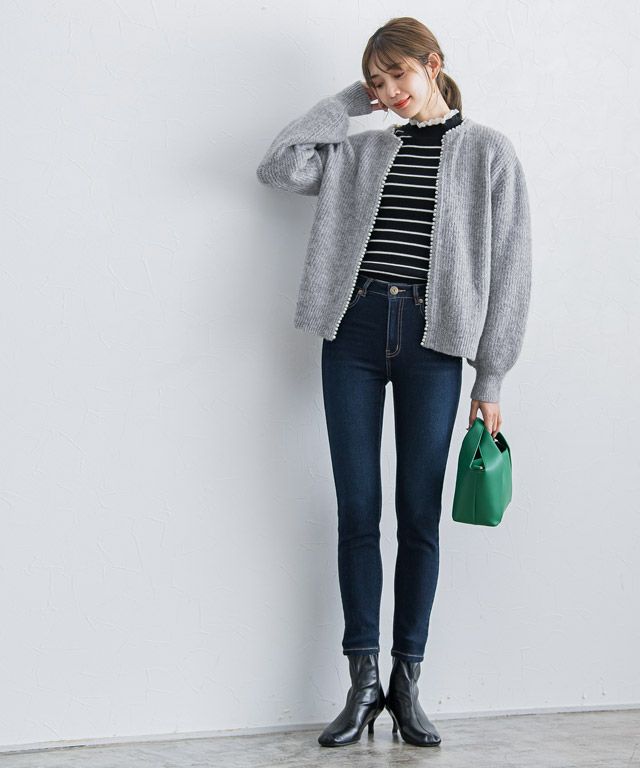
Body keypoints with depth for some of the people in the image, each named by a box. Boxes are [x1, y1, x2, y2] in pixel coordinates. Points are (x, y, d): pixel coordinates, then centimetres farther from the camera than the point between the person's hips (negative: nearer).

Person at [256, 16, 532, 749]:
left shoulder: (488, 152, 4)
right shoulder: (362, 151, 14)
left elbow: (508, 269, 1)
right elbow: (278, 165, 2)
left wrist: (490, 380, -2)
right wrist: (349, 102, 7)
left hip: (432, 342, -2)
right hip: (353, 332, 2)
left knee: (419, 516, 2)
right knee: (357, 513, 1)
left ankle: (407, 685, 11)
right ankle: (363, 681, 9)